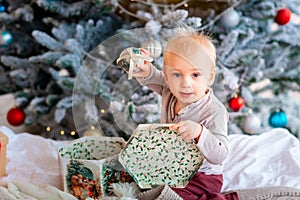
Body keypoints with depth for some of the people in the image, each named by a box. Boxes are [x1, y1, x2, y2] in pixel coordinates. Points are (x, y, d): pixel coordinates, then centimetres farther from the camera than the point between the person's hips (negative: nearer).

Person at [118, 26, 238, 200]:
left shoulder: (214, 112, -29)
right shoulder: (171, 92, -8)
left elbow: (220, 156, -32)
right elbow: (155, 80, 12)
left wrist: (199, 132, -47)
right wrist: (146, 71, -13)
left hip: (201, 176, -7)